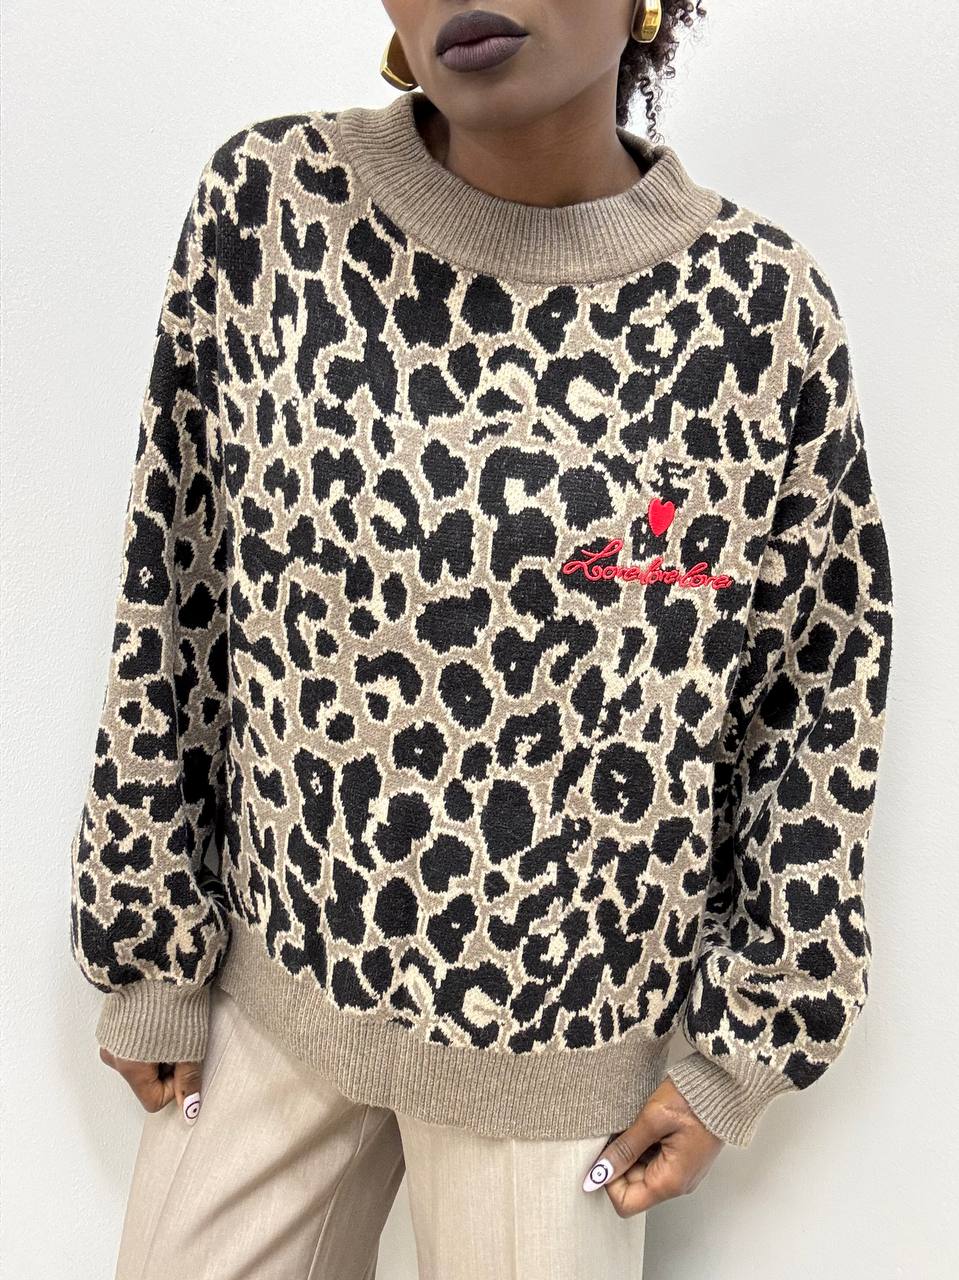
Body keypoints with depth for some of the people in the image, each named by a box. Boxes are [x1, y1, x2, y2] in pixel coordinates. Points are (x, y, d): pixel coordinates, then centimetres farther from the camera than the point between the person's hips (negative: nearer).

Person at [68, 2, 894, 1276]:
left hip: (562, 1029, -1)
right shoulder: (269, 206, -10)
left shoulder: (762, 305, -13)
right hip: (274, 971, 2)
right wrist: (147, 950, 2)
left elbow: (824, 685, -3)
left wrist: (746, 1044, 0)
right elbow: (173, 587, -4)